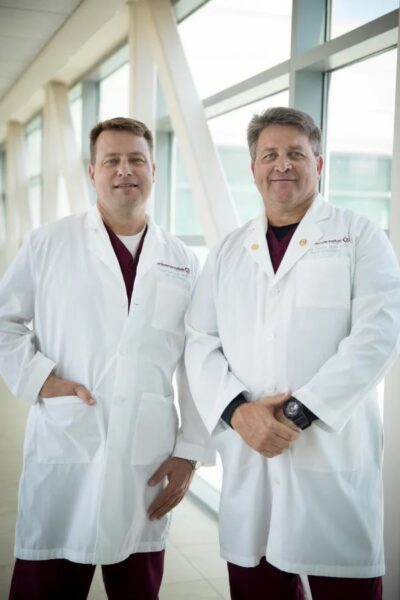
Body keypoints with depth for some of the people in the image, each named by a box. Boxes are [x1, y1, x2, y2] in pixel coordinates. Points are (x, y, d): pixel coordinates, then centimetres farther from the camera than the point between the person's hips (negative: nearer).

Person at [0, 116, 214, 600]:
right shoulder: (50, 243, 3)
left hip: (149, 459, 2)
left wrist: (190, 451, 4)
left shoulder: (181, 262, 9)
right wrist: (39, 377, -8)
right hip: (65, 450, -2)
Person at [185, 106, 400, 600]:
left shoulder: (359, 238, 4)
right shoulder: (228, 253, 15)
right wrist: (238, 411, -10)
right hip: (247, 458, 3)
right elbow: (201, 344, 8)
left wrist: (298, 413, -14)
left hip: (333, 458, -3)